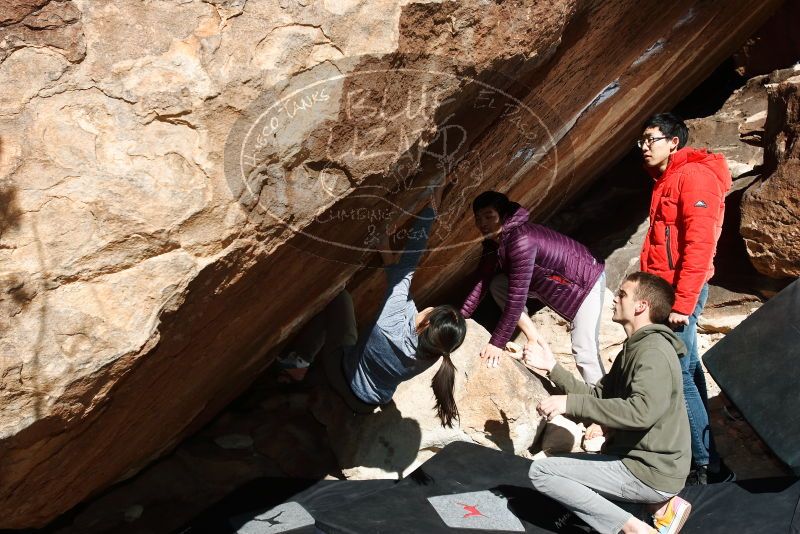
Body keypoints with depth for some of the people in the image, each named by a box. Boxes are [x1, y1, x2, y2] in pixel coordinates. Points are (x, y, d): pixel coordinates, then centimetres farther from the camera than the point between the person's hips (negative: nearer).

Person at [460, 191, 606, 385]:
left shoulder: (521, 240, -35)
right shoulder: (493, 242, -8)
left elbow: (516, 297, -35)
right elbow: (482, 281, -1)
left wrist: (497, 342, -30)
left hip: (586, 281, -8)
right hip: (548, 282, 8)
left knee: (584, 351, -19)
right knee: (498, 284, -8)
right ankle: (536, 341, 1)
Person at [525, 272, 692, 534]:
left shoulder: (653, 352, -19)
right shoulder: (633, 348, 13)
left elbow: (642, 410, -34)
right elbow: (598, 396, 10)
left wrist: (570, 403, -32)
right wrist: (553, 369, 0)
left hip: (652, 472, -10)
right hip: (641, 461, 10)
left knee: (541, 471, -9)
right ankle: (659, 505, 11)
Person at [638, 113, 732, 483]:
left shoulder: (694, 175, -11)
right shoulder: (665, 181, 18)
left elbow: (699, 244, -19)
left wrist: (682, 303, -22)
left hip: (680, 291, -10)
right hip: (665, 289, 10)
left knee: (679, 373, -10)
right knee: (686, 369, 13)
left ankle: (706, 462, 0)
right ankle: (704, 455, 23)